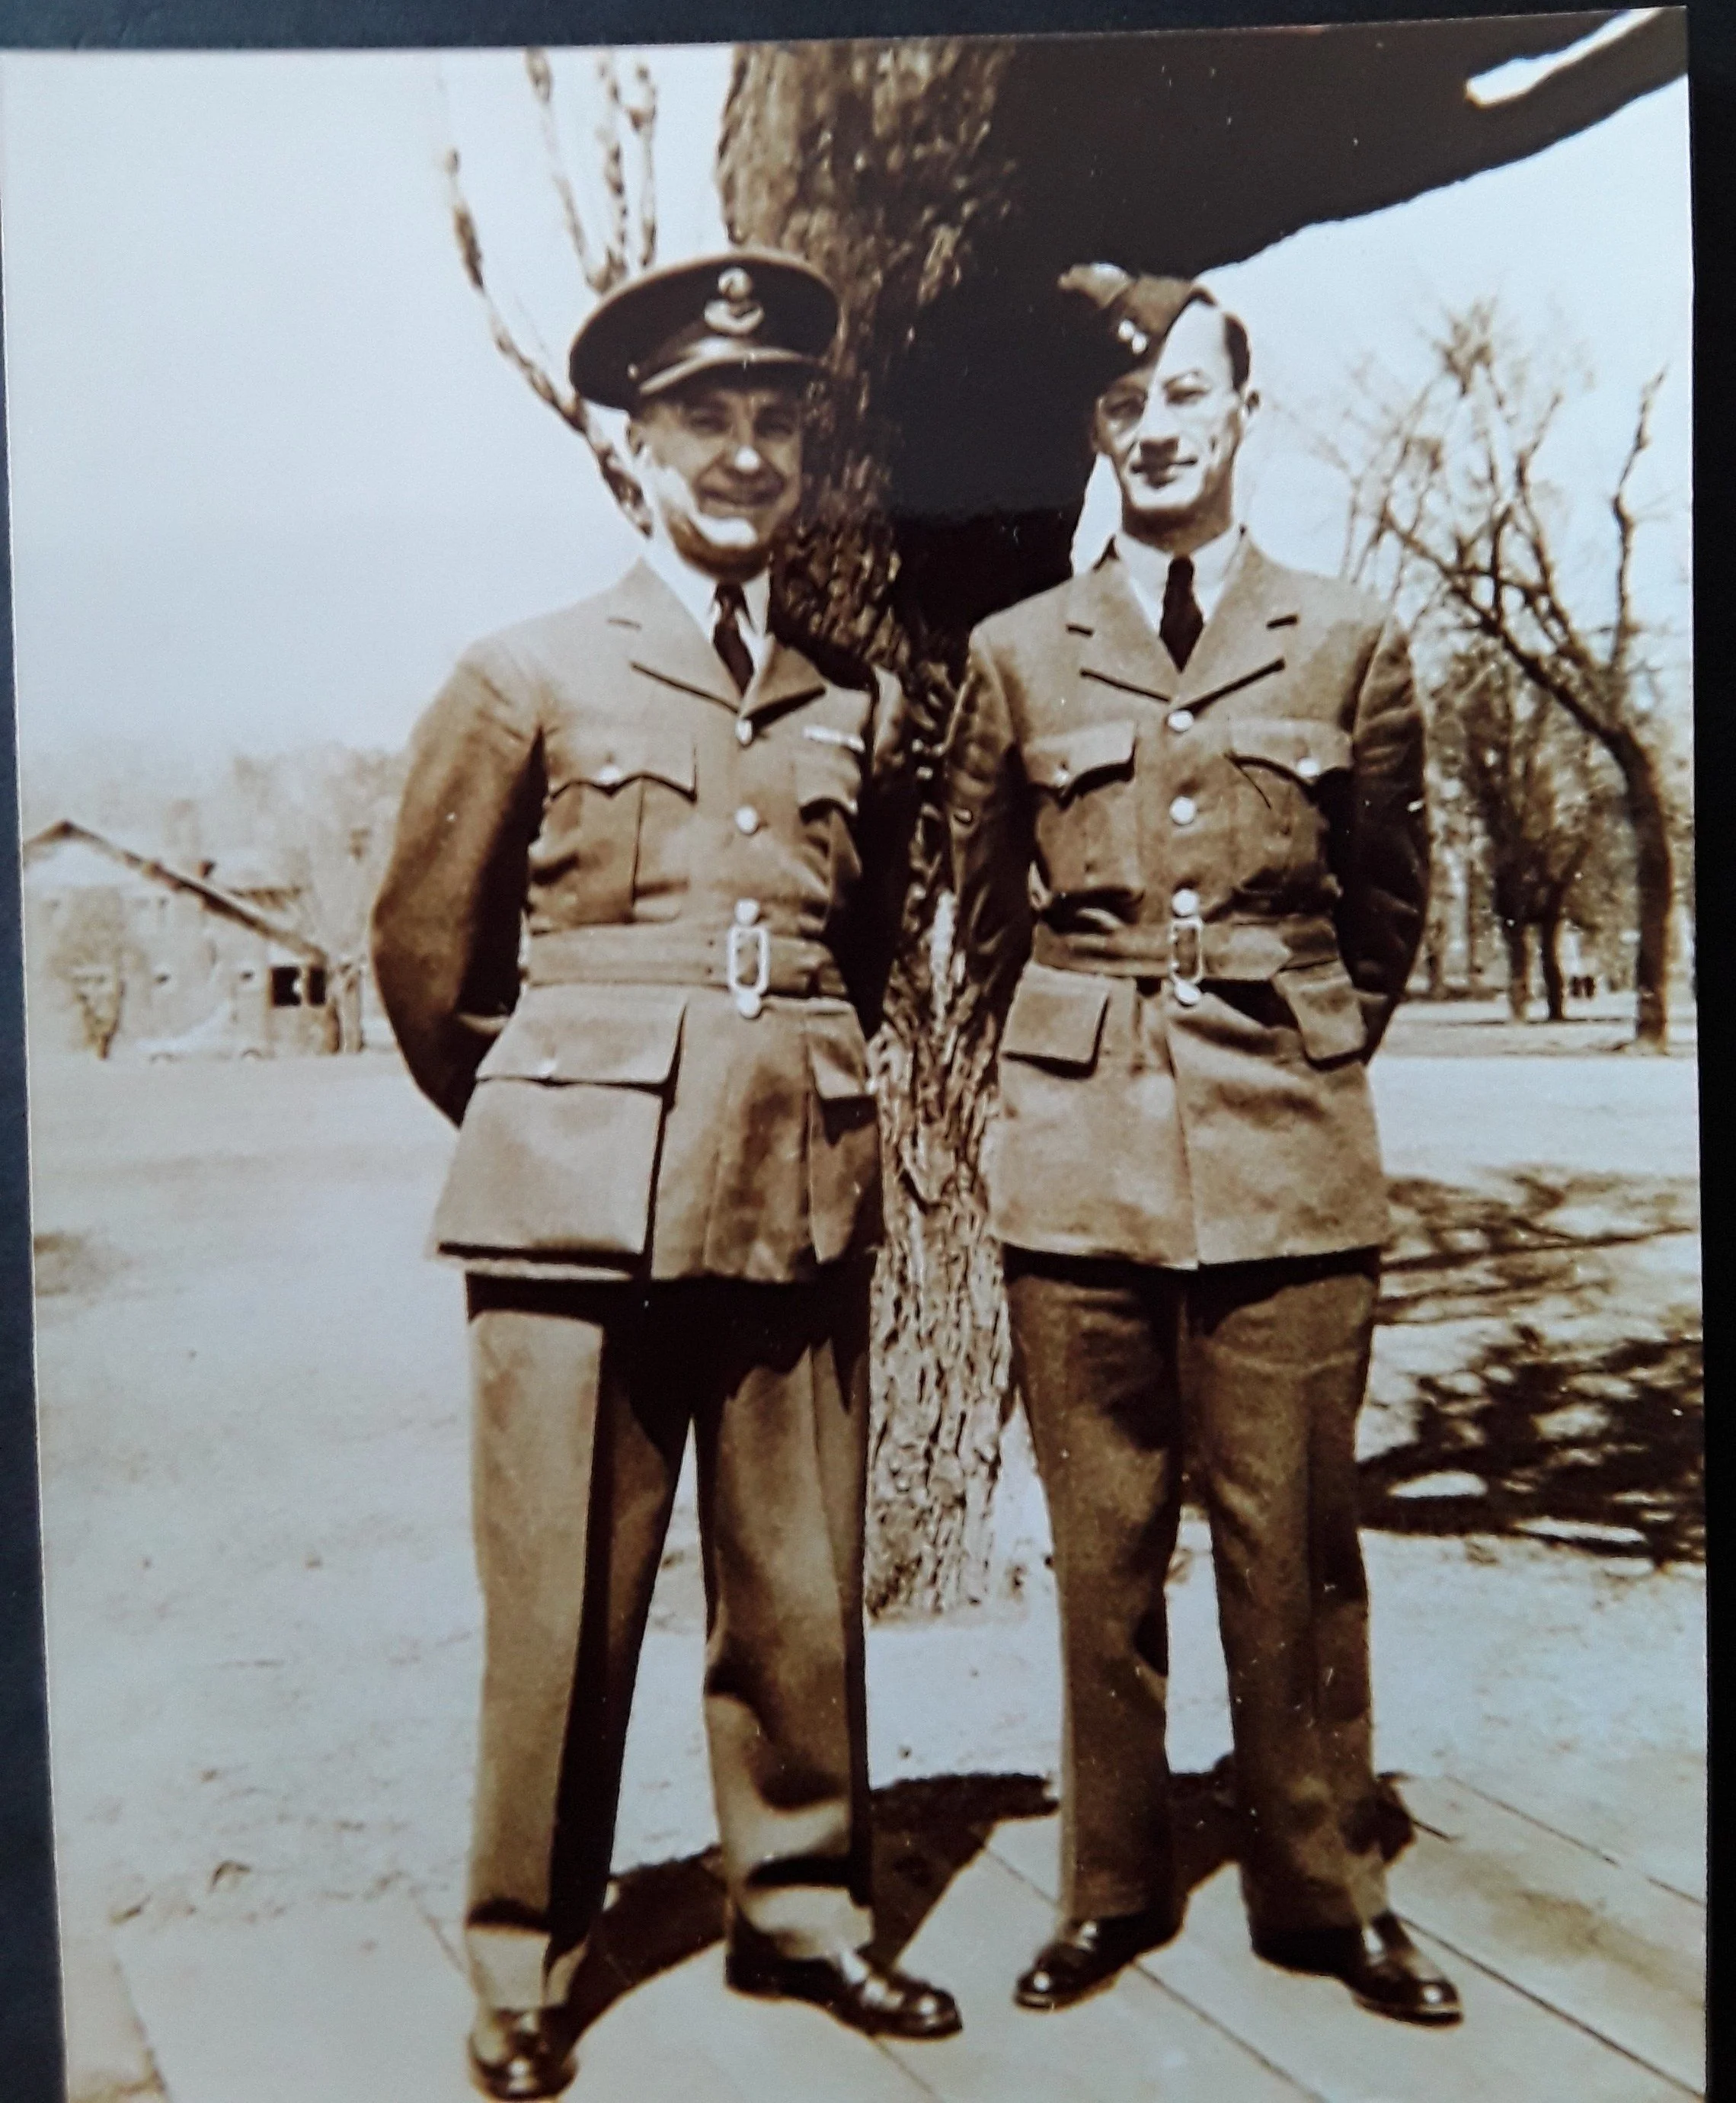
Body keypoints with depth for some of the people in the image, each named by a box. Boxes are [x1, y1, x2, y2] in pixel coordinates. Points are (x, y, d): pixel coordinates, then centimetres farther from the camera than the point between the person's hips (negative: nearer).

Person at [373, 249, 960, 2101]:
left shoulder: (860, 705, 13)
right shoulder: (530, 677, 5)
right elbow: (424, 944, 10)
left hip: (801, 1195, 3)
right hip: (584, 1193, -3)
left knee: (801, 1588, 10)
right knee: (563, 1599, 3)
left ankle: (801, 1908, 28)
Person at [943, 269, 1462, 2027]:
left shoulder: (1347, 644, 6)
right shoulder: (1018, 654, 7)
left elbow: (1389, 902, 15)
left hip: (1287, 1153, 0)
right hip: (1079, 1152, 1)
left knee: (1295, 1540, 5)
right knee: (1101, 1544, 8)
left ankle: (1322, 1887, 24)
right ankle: (1113, 1887, 24)